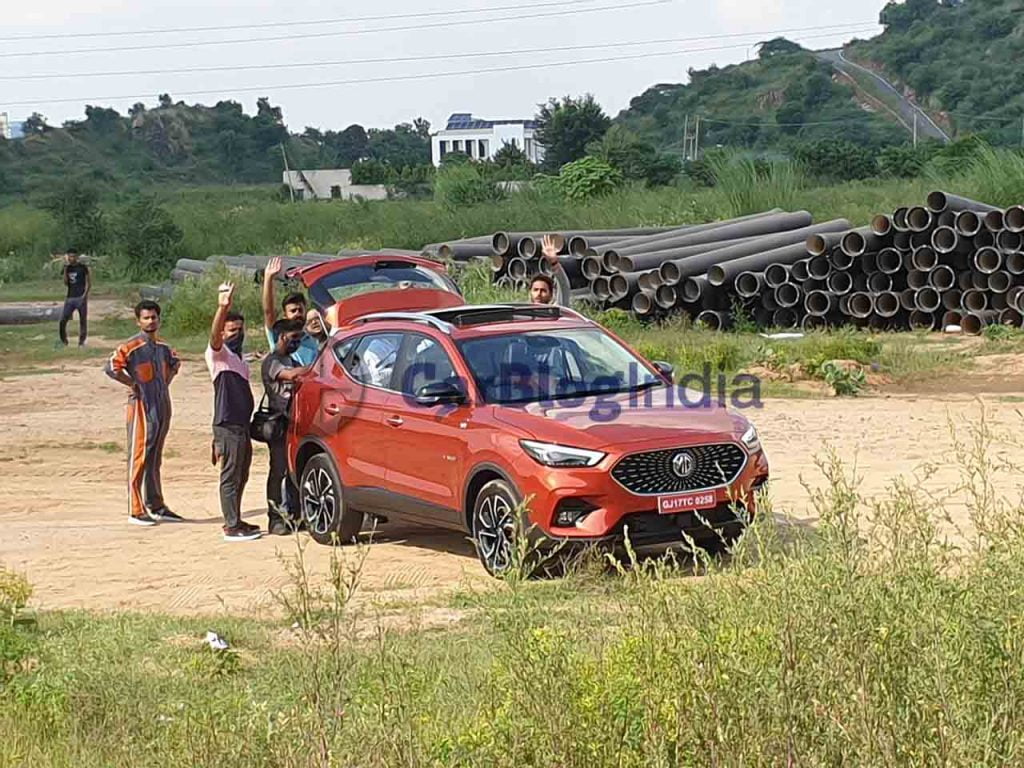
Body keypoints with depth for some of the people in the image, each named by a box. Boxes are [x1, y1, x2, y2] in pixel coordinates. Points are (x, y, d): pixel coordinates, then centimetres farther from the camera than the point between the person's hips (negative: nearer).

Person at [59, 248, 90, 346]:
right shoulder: (66, 268, 8)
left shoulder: (83, 268, 0)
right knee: (62, 320, -5)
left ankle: (81, 341, 9)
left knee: (83, 320, 2)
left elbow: (89, 282, 1)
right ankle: (63, 341, 6)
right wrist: (65, 268, -10)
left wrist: (85, 294, -10)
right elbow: (65, 282, -4)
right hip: (70, 298, 3)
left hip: (81, 298, -3)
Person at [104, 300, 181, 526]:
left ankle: (156, 507, 20)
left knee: (155, 460, 14)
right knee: (139, 458, -4)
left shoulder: (163, 346, 11)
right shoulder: (131, 347, -11)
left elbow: (175, 362, 31)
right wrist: (133, 384, -14)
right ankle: (136, 510, -1)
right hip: (142, 406, -7)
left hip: (163, 407, 7)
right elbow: (111, 367, -21)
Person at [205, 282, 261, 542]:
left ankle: (235, 521, 24)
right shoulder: (218, 354, -8)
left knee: (240, 477, 15)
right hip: (227, 425, -9)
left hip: (242, 425, 9)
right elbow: (214, 335, -30)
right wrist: (222, 308, -47)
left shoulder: (239, 357, 20)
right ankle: (232, 526, -6)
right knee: (230, 477, -7)